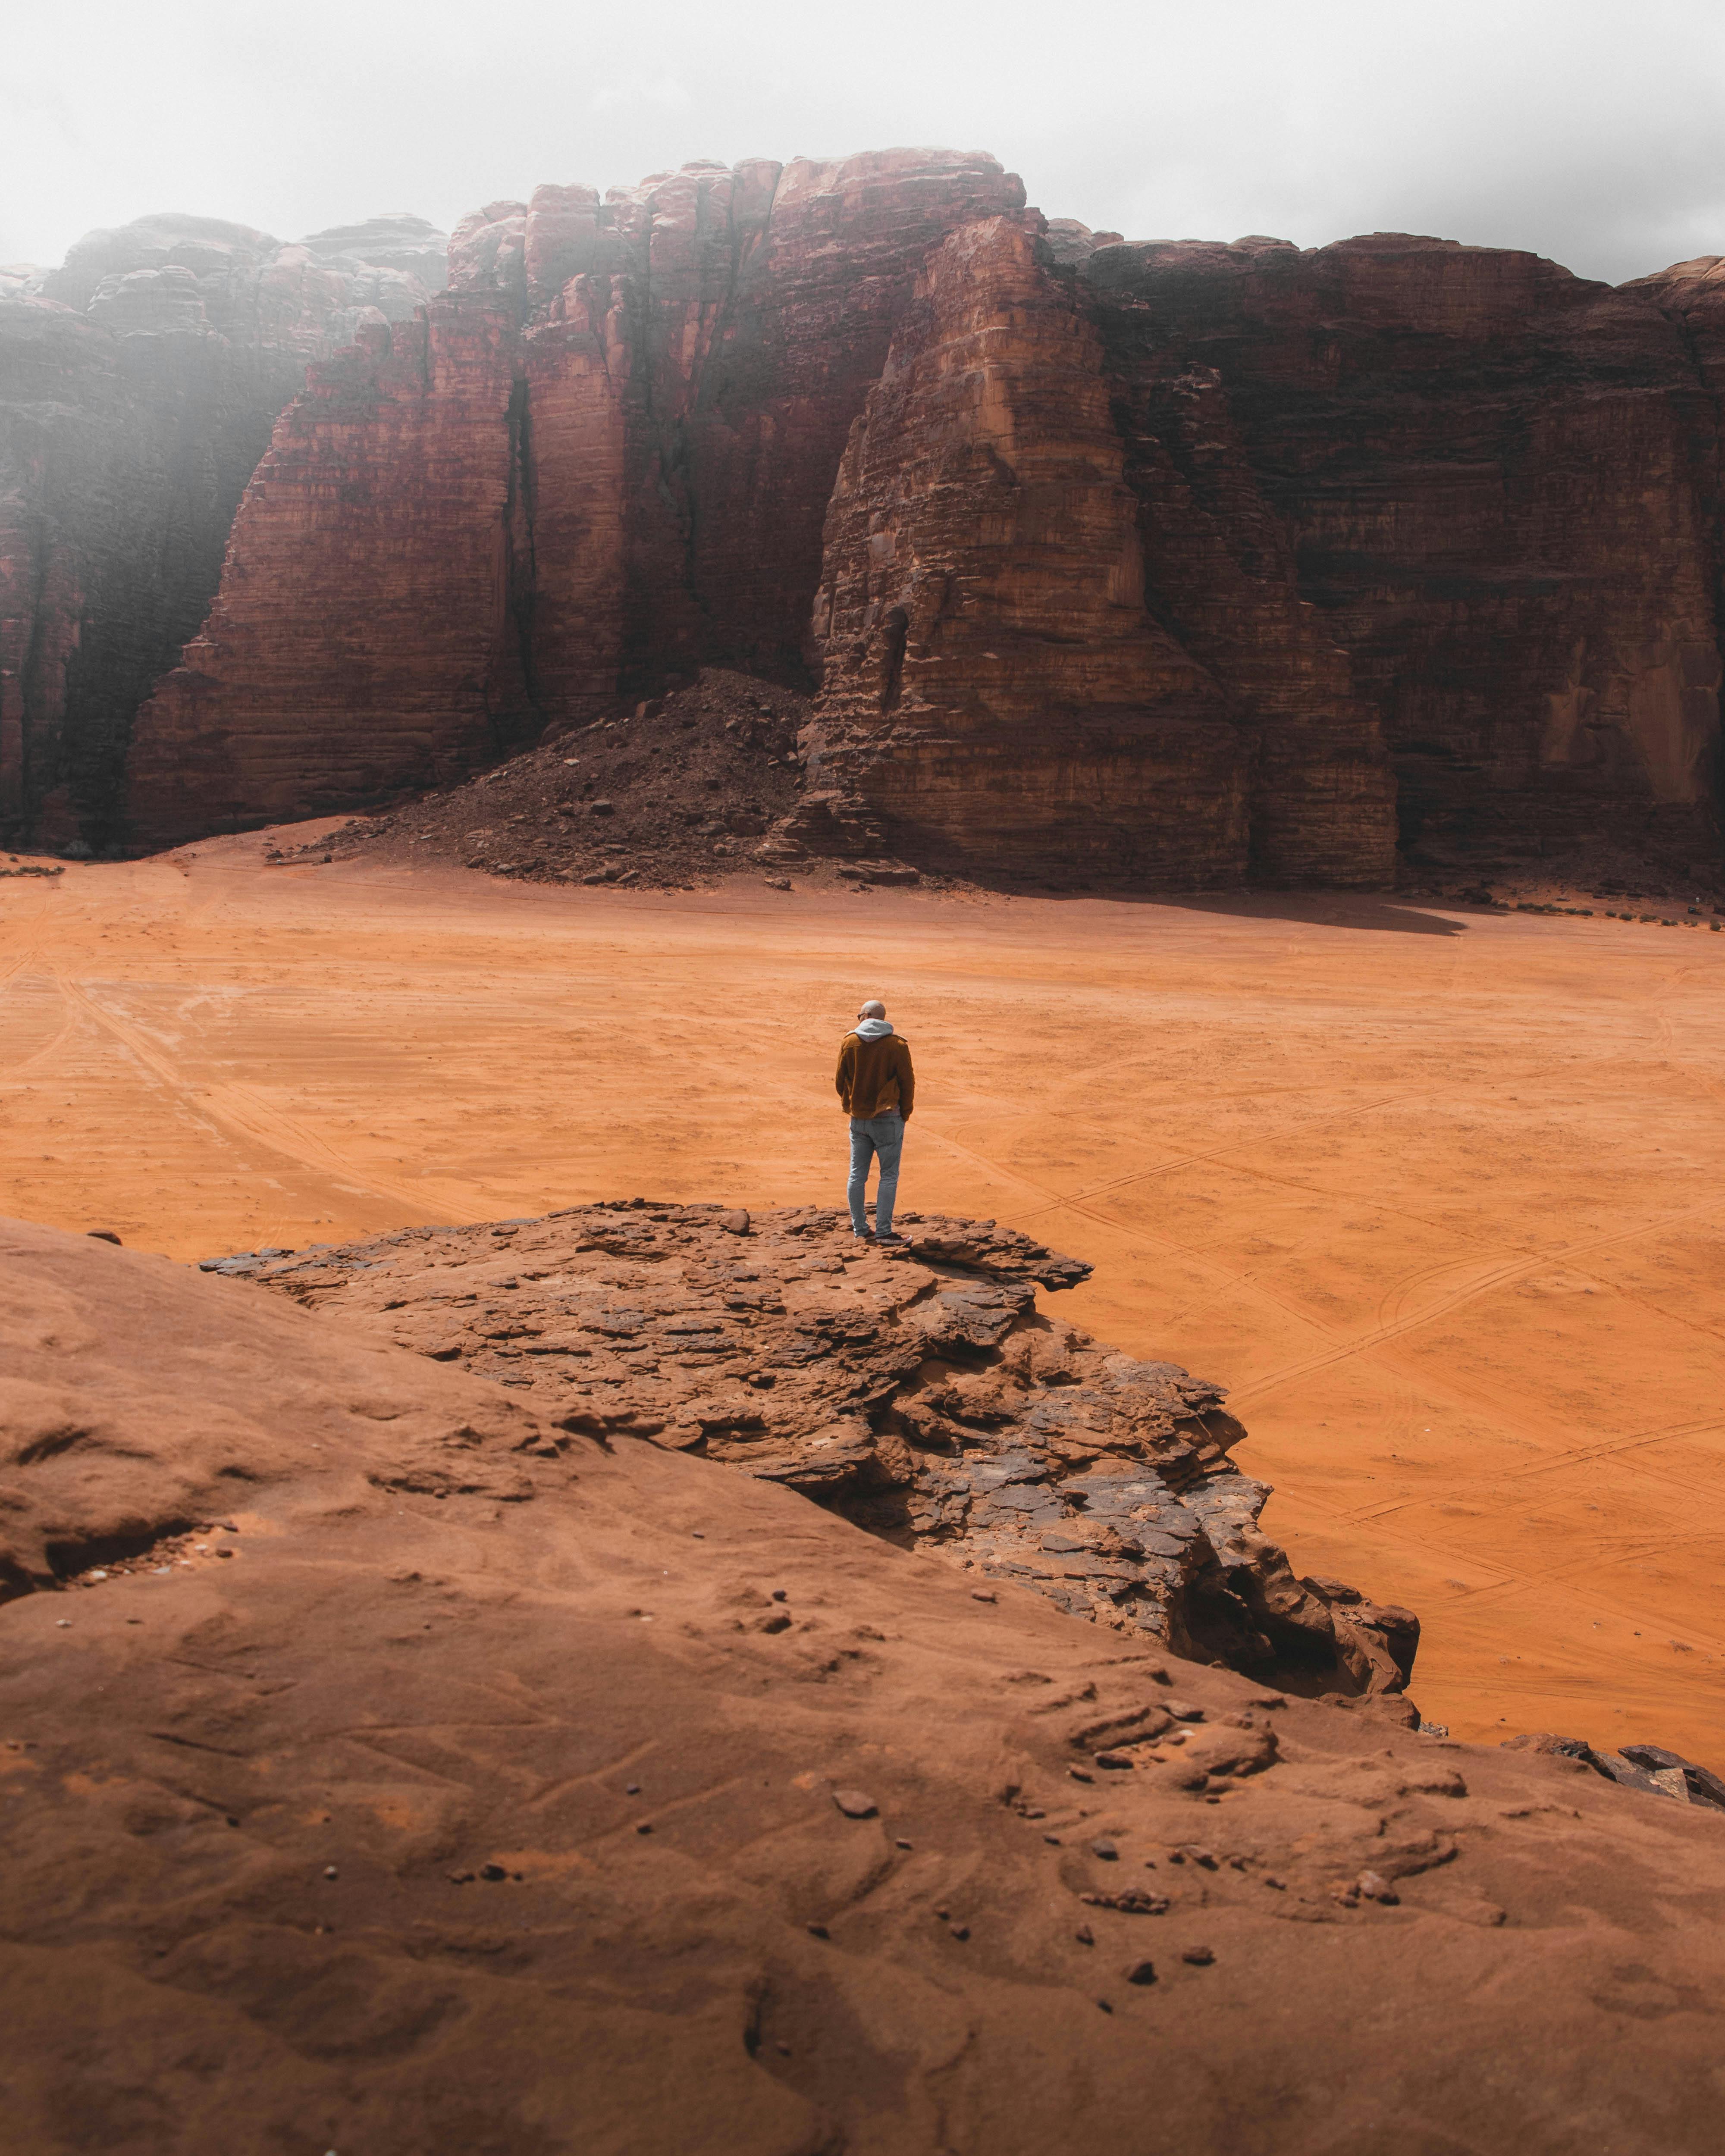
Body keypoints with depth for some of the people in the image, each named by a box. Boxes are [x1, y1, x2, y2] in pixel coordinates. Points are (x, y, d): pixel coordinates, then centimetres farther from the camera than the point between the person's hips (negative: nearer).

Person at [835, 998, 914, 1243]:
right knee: (889, 1176, 1)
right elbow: (907, 1083, -4)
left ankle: (860, 1229, 16)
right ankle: (883, 1231, -2)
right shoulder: (897, 1045, -7)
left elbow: (840, 1081, 5)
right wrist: (905, 1114, 8)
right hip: (888, 1119, -3)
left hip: (858, 1119, 3)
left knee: (857, 1175, 11)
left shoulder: (849, 1043, 0)